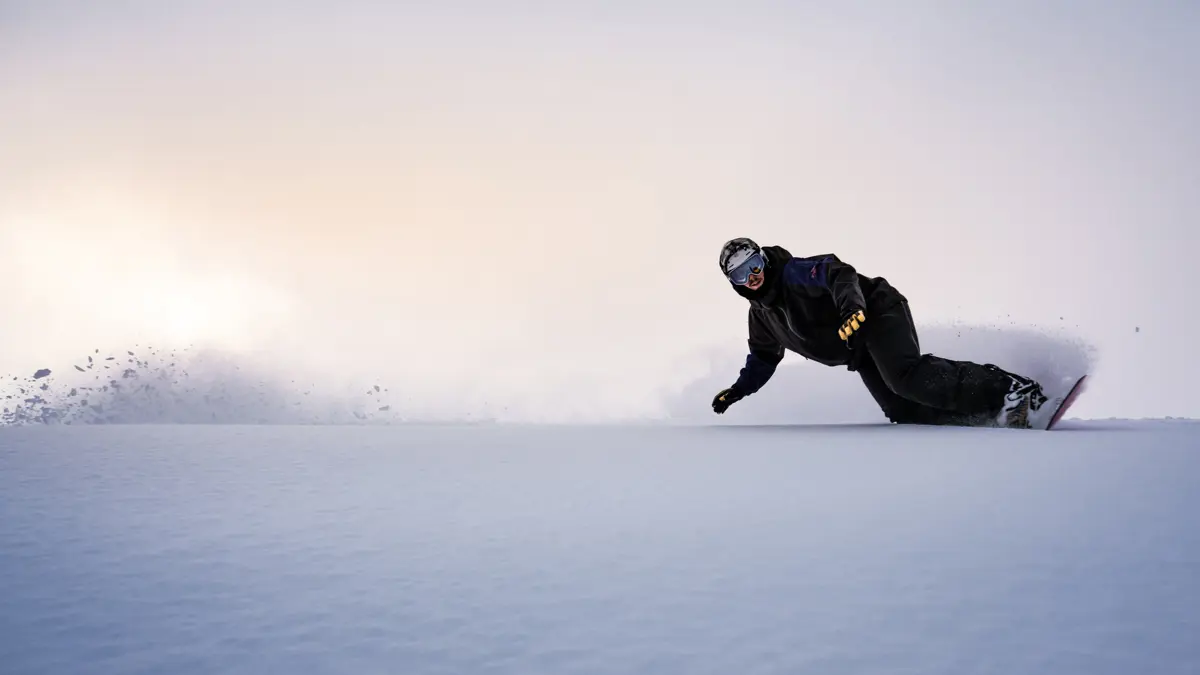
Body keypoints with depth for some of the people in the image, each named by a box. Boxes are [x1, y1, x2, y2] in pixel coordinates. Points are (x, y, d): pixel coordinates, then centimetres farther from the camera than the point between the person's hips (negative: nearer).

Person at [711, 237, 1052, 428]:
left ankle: (1008, 389, -30)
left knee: (906, 376, -33)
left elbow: (839, 273, -27)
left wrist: (851, 309, -45)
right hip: (862, 356, 8)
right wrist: (738, 390, 21)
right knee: (903, 411, -11)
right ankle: (995, 414, -10)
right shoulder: (761, 315, 13)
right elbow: (763, 359, 29)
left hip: (877, 312, -8)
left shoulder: (794, 273, -12)